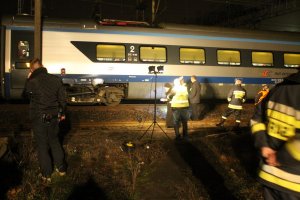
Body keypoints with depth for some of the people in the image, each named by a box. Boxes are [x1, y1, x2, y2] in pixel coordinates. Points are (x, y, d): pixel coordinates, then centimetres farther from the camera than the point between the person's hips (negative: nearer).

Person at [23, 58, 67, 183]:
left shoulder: (31, 82, -15)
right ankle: (61, 168, 30)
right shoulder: (56, 79, -4)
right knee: (54, 141, 22)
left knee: (42, 145, 9)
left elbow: (25, 94, 6)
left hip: (38, 119, -4)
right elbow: (62, 99, 2)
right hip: (54, 117, 4)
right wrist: (62, 113, 15)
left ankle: (46, 175, 17)